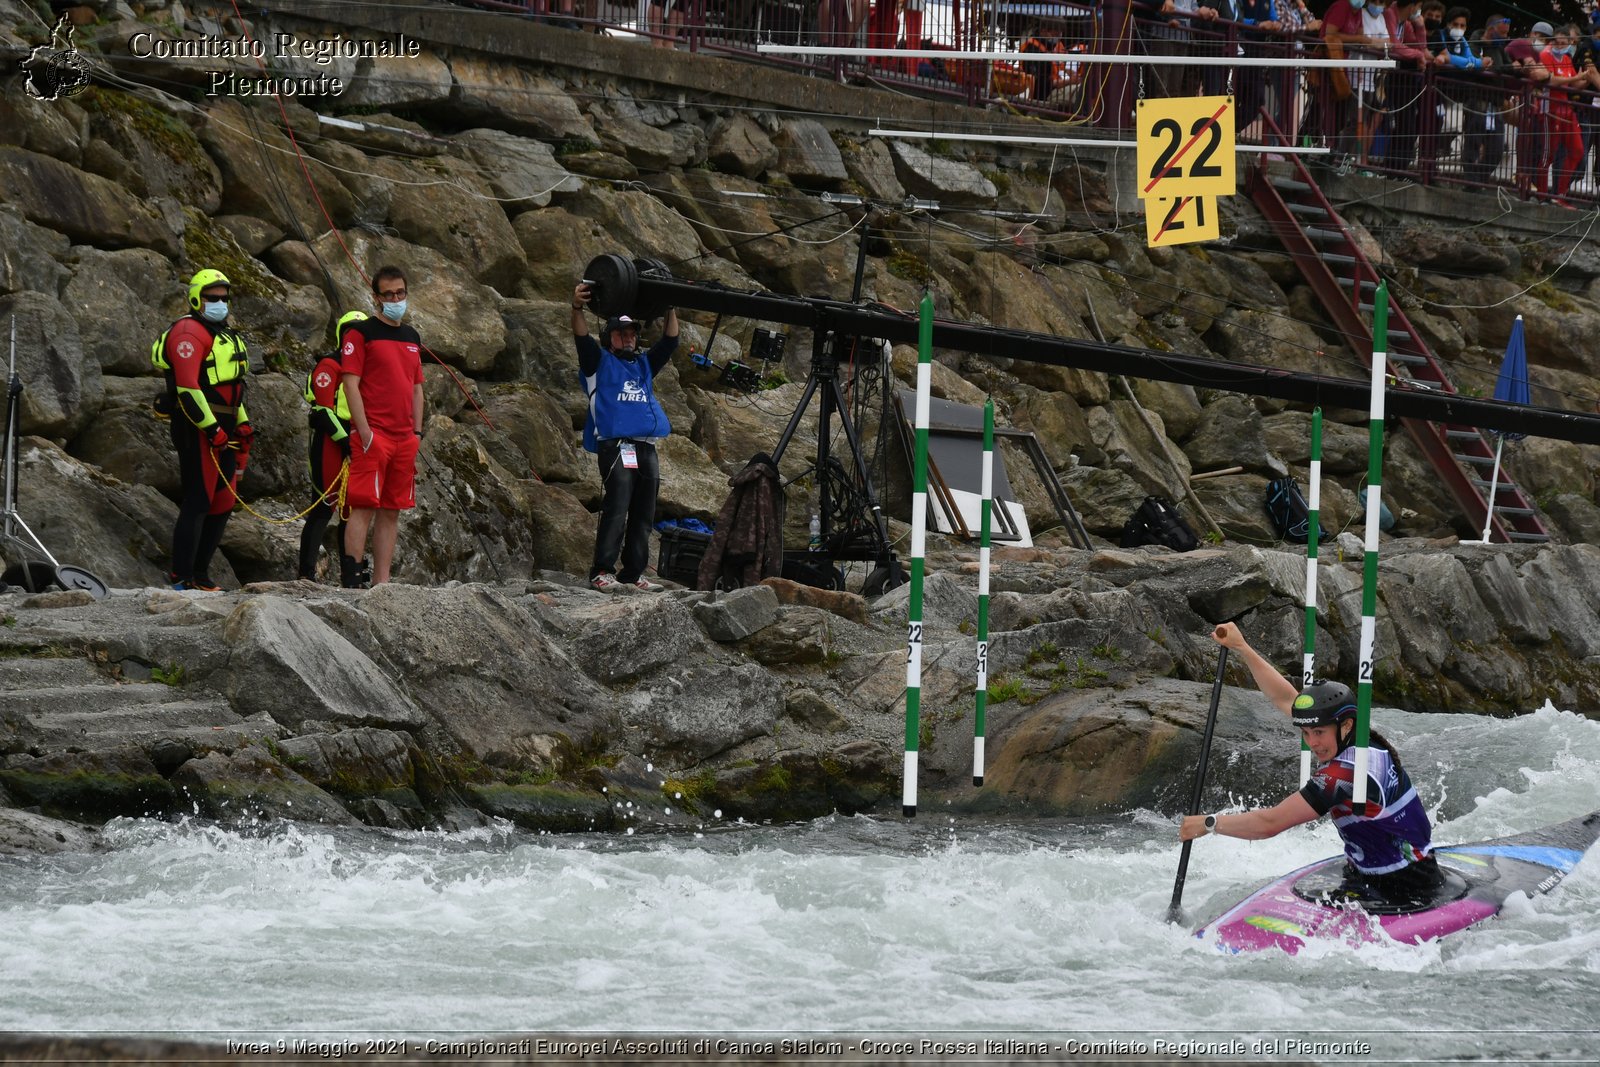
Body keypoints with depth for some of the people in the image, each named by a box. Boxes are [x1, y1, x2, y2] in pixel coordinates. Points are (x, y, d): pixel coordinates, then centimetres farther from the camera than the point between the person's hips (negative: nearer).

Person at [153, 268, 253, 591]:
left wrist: (243, 424, 22)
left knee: (223, 503, 9)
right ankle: (181, 578, -12)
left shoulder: (223, 334, 23)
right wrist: (211, 428, -22)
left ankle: (199, 574, 16)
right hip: (197, 428, -10)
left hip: (222, 429, 10)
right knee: (197, 502, -12)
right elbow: (187, 386, -19)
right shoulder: (189, 332, -10)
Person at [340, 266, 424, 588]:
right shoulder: (361, 333, -2)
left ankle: (381, 582, 8)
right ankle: (350, 581, -14)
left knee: (392, 512, 6)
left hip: (404, 438, 7)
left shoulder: (411, 338, 19)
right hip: (373, 436, -7)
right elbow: (351, 383, -8)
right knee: (364, 507, -11)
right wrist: (364, 432, -15)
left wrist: (417, 433, 14)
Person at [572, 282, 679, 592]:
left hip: (647, 449, 6)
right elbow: (583, 340, -7)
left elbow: (670, 342, 24)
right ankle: (601, 573, -18)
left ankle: (633, 573, 8)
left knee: (643, 516, 4)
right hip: (616, 447, -6)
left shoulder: (644, 365, 27)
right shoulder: (600, 363, 10)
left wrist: (671, 310, 13)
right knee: (616, 511, -15)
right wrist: (578, 309, -23)